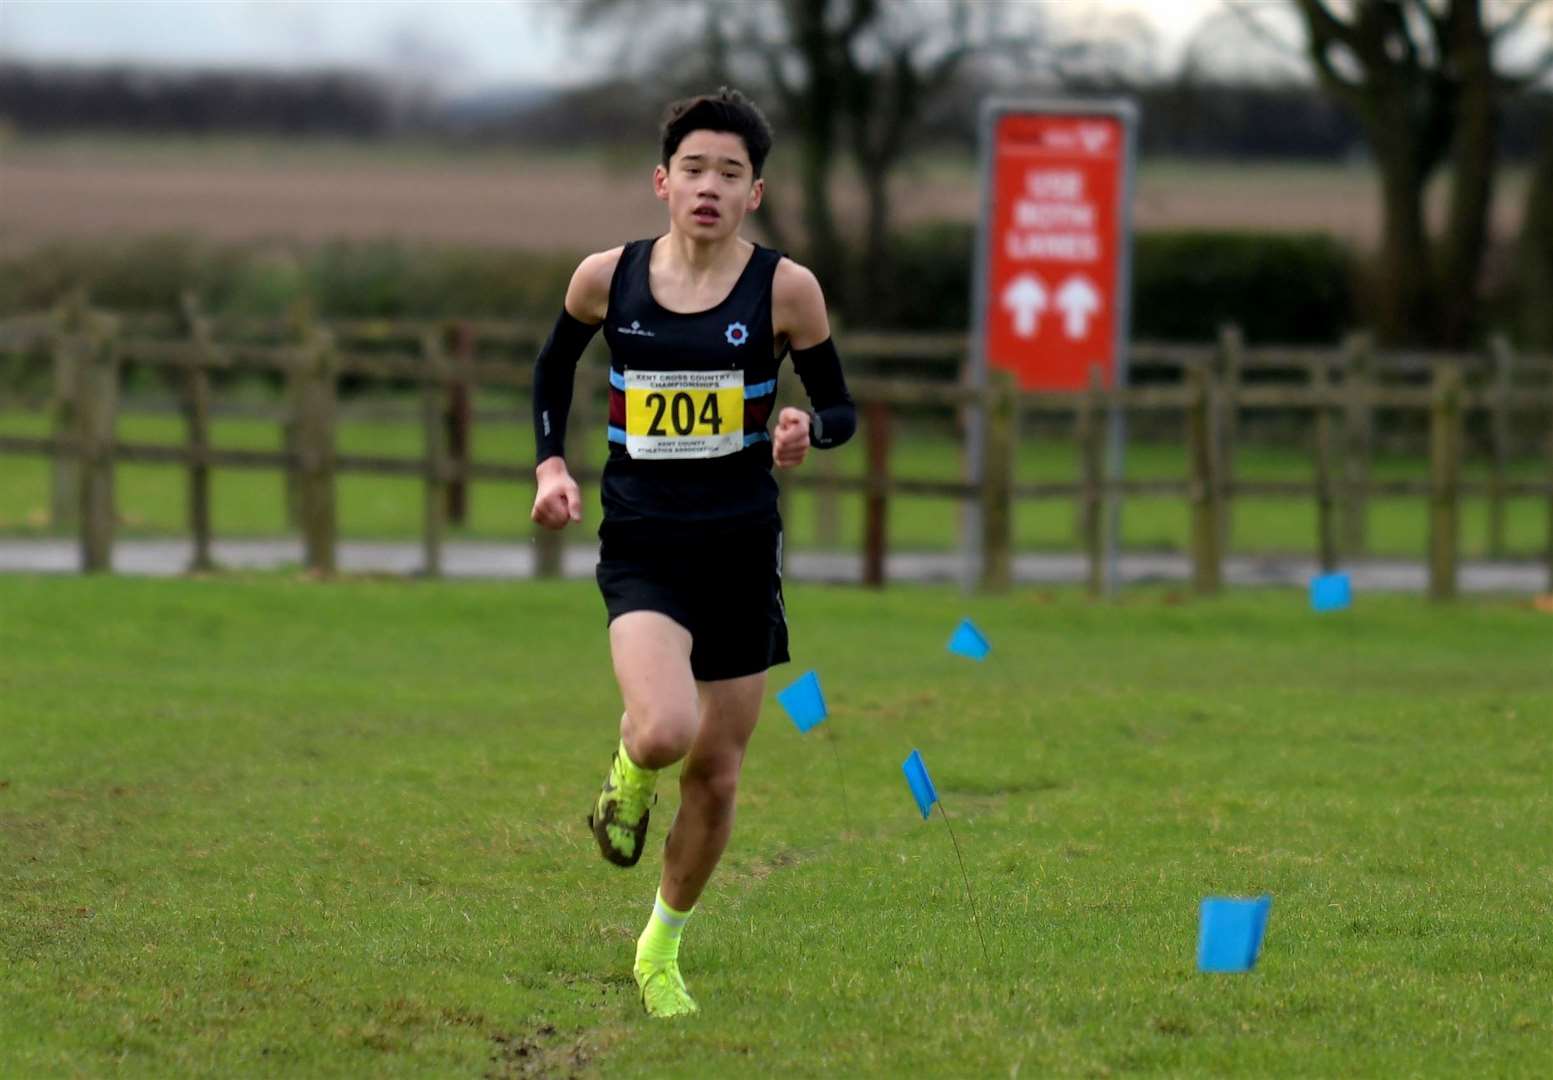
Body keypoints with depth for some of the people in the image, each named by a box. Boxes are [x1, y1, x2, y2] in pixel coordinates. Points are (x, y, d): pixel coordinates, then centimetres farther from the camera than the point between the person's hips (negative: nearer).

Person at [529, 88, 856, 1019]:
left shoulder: (785, 288, -7)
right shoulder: (607, 278, -2)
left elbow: (841, 408, 2)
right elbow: (555, 366, 17)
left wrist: (807, 431, -21)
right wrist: (551, 464, 5)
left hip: (741, 551, 1)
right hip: (642, 547, -1)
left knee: (717, 772, 10)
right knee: (664, 732, -27)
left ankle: (662, 950, 34)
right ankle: (630, 779, 13)